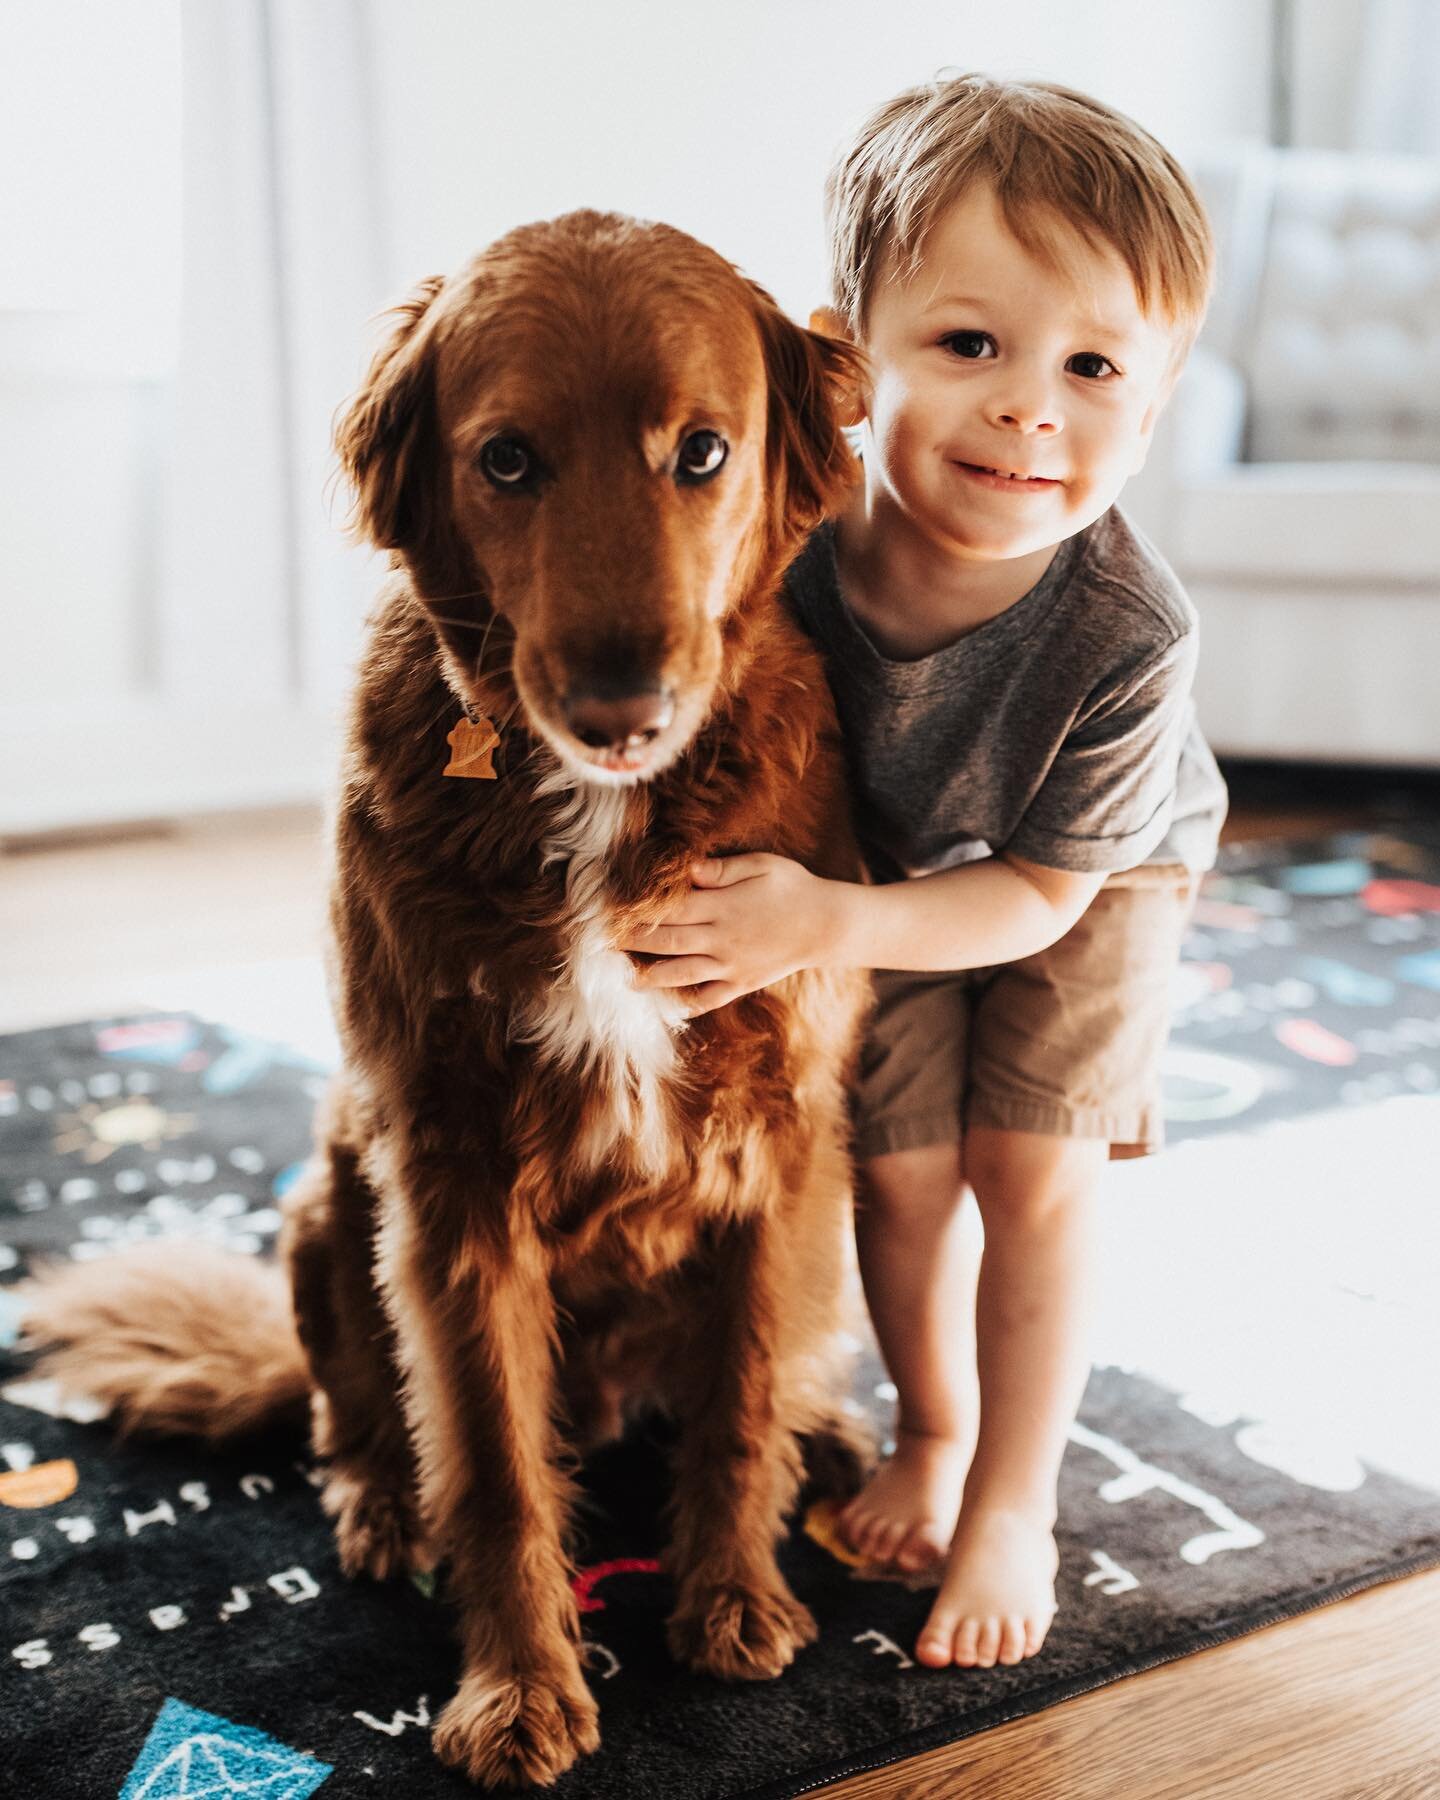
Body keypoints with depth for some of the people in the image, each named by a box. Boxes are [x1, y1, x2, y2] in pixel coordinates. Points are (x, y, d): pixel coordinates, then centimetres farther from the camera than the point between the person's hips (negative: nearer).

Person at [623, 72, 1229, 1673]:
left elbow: (1041, 891, -27)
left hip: (1089, 881, -2)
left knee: (1030, 1172, -4)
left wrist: (828, 926, -39)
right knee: (898, 1170, 5)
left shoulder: (1127, 635, -39)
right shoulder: (785, 541, -36)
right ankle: (935, 1428, 33)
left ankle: (1013, 1499, 17)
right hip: (880, 872, 2)